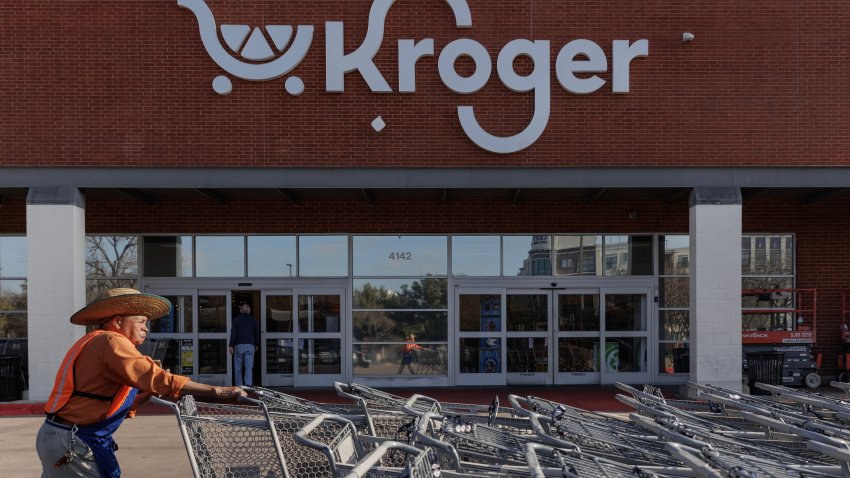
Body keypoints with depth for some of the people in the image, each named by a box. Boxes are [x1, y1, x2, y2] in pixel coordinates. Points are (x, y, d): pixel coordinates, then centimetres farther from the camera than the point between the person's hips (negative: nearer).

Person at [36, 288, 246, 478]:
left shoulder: (95, 343, 18)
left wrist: (147, 395, 3)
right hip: (74, 444, -10)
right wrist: (216, 391, -24)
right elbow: (159, 379, -25)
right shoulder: (111, 341, -14)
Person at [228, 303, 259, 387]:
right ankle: (248, 384, -21)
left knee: (238, 368, 8)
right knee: (249, 367, -4)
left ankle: (239, 386, 8)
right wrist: (256, 345, 29)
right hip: (250, 345, 1)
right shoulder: (252, 320, 9)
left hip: (239, 345, -1)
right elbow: (257, 334, 15)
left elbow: (233, 332, -8)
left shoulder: (236, 319, 2)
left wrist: (230, 345, -11)